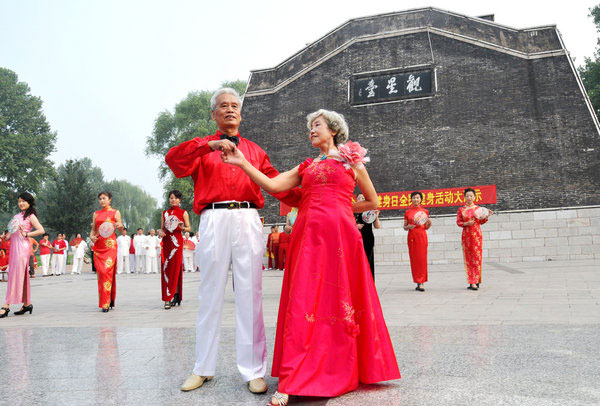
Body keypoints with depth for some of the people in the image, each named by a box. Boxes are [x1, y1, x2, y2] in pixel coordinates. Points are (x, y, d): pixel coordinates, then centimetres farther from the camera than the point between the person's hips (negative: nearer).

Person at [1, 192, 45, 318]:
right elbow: (13, 231, 24)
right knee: (22, 275, 9)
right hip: (14, 246, 7)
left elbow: (41, 230, -11)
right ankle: (27, 304, 15)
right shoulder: (17, 216, 19)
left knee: (16, 275, -10)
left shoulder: (31, 216, -1)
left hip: (23, 246, -7)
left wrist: (26, 234, -13)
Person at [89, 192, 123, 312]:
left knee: (107, 271, -12)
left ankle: (106, 303, -10)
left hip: (110, 245, -4)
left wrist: (120, 226, -18)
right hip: (98, 246, 4)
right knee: (100, 272, 1)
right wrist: (91, 237, -2)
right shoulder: (96, 214, 16)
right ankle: (105, 301, 14)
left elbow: (121, 229, 5)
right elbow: (93, 229, 19)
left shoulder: (115, 213, 6)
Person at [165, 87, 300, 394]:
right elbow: (173, 160, -2)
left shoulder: (254, 150, 24)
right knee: (210, 295, 4)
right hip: (213, 220, -1)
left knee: (250, 294, -2)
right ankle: (203, 368, 17)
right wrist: (210, 145, -15)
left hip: (247, 220, 1)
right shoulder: (201, 147, 18)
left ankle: (254, 371, 4)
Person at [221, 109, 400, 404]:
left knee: (341, 300, -1)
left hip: (339, 235, -2)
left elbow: (373, 202, 17)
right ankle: (291, 382, -5)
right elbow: (272, 185, 8)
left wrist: (337, 208, 13)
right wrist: (243, 163, 2)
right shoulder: (306, 167, 21)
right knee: (303, 303, -5)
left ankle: (343, 372, 16)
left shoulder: (351, 162, 14)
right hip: (308, 236, 2)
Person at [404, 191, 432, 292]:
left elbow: (426, 227, 11)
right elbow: (404, 227, 11)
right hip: (412, 236, 1)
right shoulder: (407, 212, 7)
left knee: (422, 259, -6)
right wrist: (408, 227, -10)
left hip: (422, 235, -1)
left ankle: (421, 283, -4)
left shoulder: (425, 211, 7)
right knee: (414, 259, 0)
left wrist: (429, 223, -10)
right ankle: (418, 282, 8)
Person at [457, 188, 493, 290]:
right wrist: (466, 224, -13)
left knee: (477, 257, -4)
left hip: (477, 234, 0)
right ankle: (473, 282, 3)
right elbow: (458, 222, 4)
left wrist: (486, 216, -5)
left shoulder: (478, 208, 7)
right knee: (468, 258, -1)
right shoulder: (461, 210, 6)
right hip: (466, 235, 0)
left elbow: (481, 222, 12)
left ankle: (474, 282, 0)